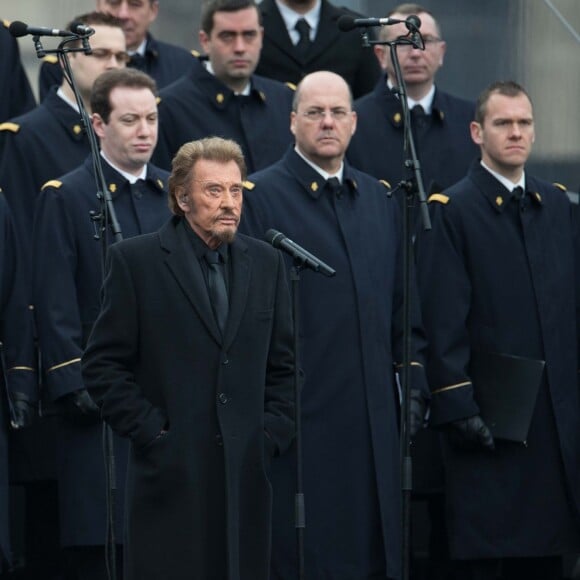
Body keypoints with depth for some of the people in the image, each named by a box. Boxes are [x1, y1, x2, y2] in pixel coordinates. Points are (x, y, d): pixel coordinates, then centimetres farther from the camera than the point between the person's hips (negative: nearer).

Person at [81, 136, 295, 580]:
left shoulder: (265, 262, 13)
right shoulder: (136, 260, 0)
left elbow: (282, 364, 17)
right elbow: (103, 364, -1)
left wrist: (273, 435, 5)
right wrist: (151, 431, -7)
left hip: (246, 471, 4)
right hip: (172, 472, -4)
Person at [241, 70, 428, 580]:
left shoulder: (379, 200, 15)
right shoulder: (260, 197, -4)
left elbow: (403, 303, 18)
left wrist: (413, 379, 9)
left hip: (374, 416, 6)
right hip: (298, 415, -6)